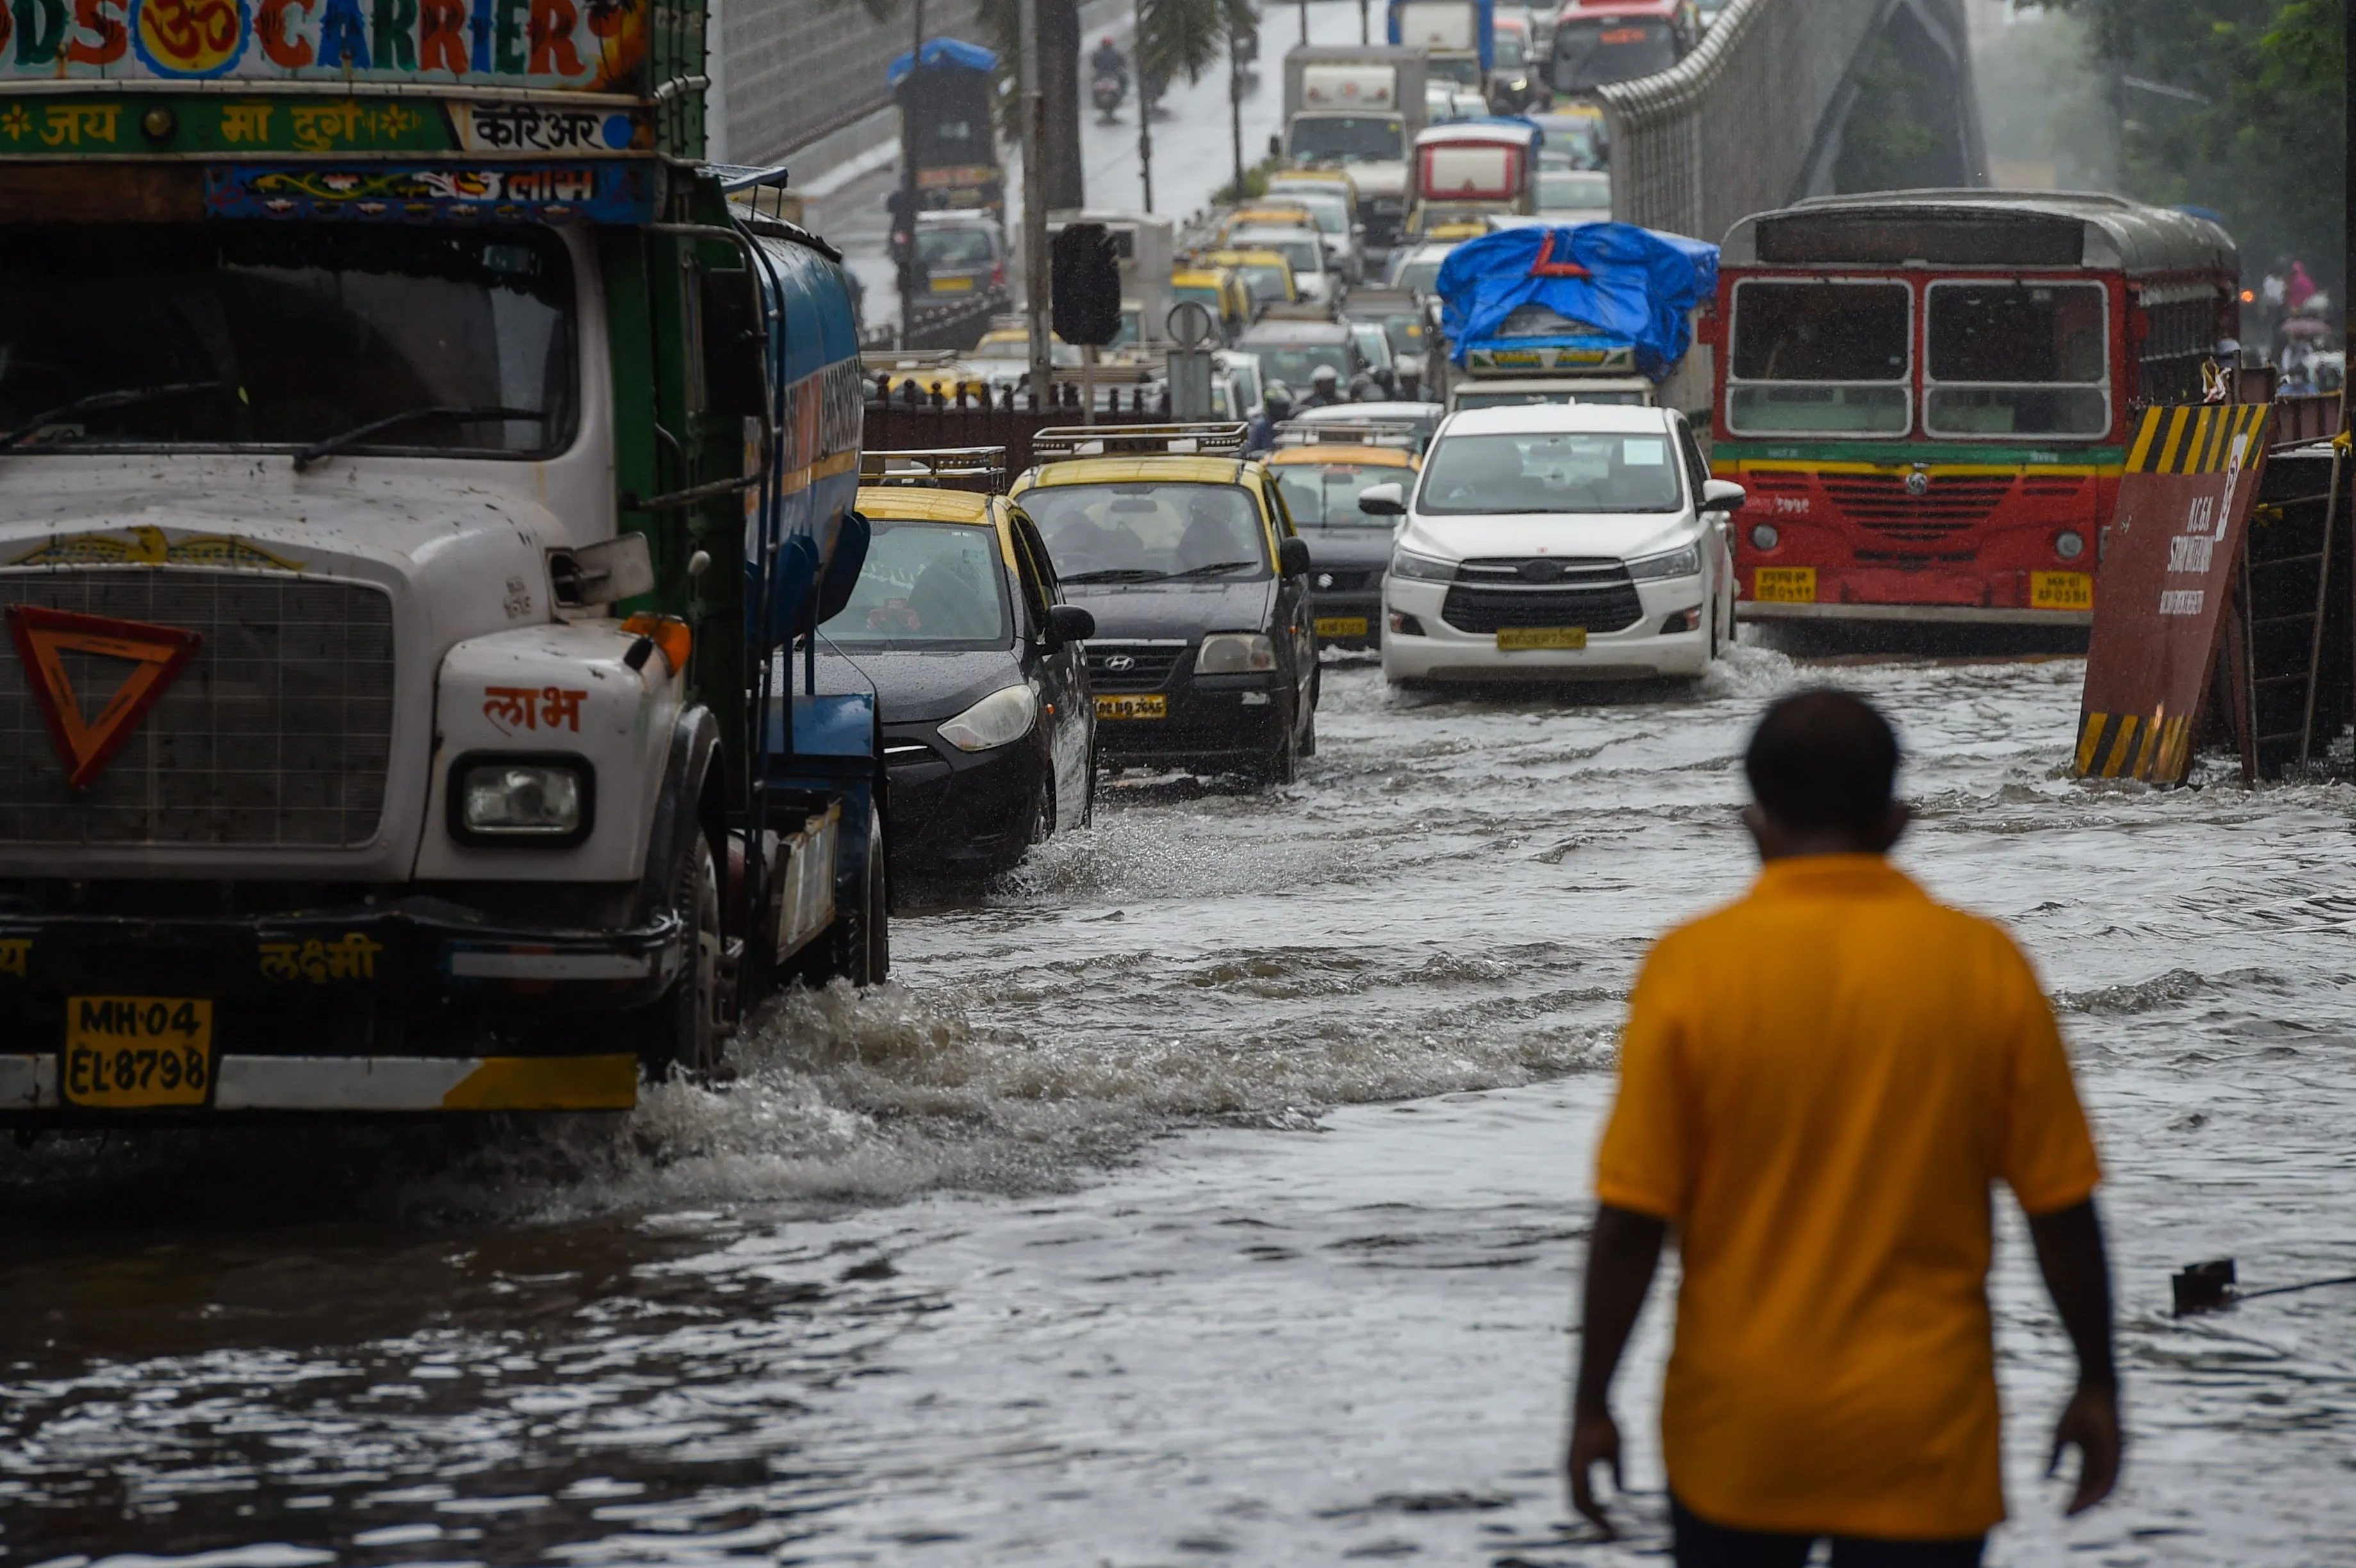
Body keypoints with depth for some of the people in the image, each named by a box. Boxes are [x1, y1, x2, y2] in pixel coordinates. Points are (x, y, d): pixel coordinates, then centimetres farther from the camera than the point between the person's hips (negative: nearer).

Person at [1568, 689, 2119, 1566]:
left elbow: (1630, 1220, -9)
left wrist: (1592, 1404, 0)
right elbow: (2062, 1207, -1)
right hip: (1921, 1430, 0)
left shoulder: (1693, 966, -8)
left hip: (1739, 1430, 0)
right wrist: (2096, 1386, 10)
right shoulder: (1985, 967, -5)